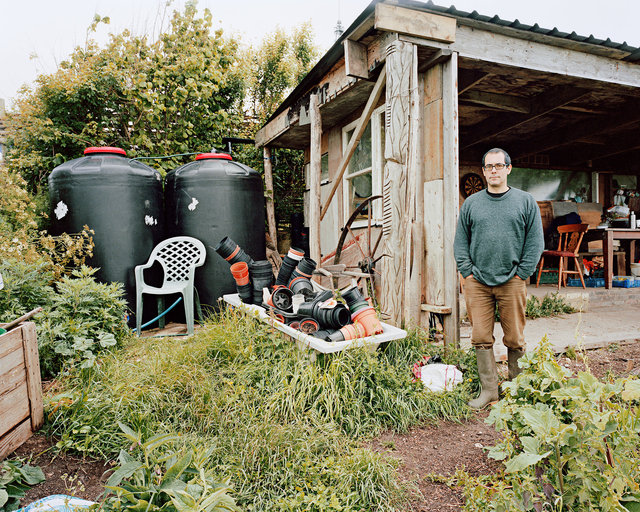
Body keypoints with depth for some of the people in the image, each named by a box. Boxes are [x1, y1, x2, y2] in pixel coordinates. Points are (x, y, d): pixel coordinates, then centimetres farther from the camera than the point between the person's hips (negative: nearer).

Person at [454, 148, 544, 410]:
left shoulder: (526, 201, 7)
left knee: (515, 339, 5)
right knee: (481, 338, 1)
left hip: (512, 282, -1)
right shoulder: (471, 203, 11)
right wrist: (467, 271, 0)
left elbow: (535, 241, 5)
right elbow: (460, 242, 11)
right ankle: (488, 389, 12)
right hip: (477, 282, 2)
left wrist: (521, 273, -4)